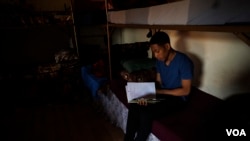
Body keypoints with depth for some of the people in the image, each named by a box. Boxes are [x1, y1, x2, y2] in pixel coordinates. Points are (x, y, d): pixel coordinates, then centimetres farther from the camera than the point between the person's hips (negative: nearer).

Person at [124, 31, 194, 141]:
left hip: (178, 98, -6)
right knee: (134, 105, -15)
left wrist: (159, 92, -21)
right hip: (162, 93, 7)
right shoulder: (159, 60, 0)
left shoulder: (184, 62, -21)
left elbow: (186, 90, -19)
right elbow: (158, 82, 7)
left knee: (146, 113, -27)